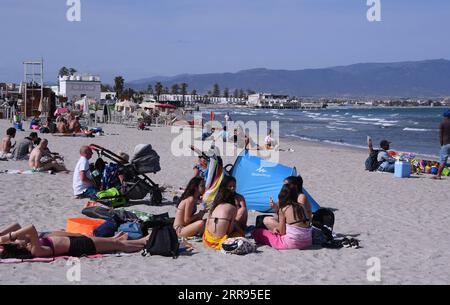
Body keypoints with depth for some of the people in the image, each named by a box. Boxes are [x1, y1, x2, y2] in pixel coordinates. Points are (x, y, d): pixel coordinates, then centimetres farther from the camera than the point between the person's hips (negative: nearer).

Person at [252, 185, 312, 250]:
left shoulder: (283, 209, -5)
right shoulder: (299, 207, 10)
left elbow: (282, 232, -3)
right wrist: (276, 208, 24)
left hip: (291, 243, -6)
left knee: (257, 232, 5)